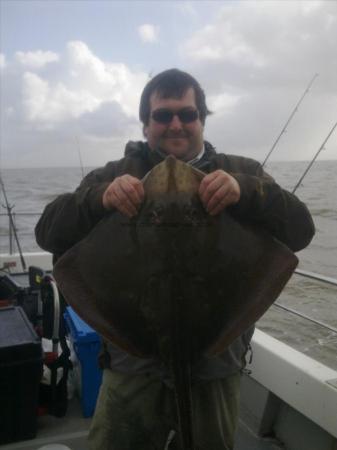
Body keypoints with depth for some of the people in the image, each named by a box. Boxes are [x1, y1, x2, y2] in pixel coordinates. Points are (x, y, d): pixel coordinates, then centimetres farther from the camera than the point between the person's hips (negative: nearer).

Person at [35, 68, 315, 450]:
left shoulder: (241, 173, 1)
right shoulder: (115, 176, 2)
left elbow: (299, 231, -10)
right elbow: (49, 233, -6)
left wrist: (245, 192, -30)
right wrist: (100, 199, -27)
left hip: (215, 364, 1)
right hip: (133, 364, 0)